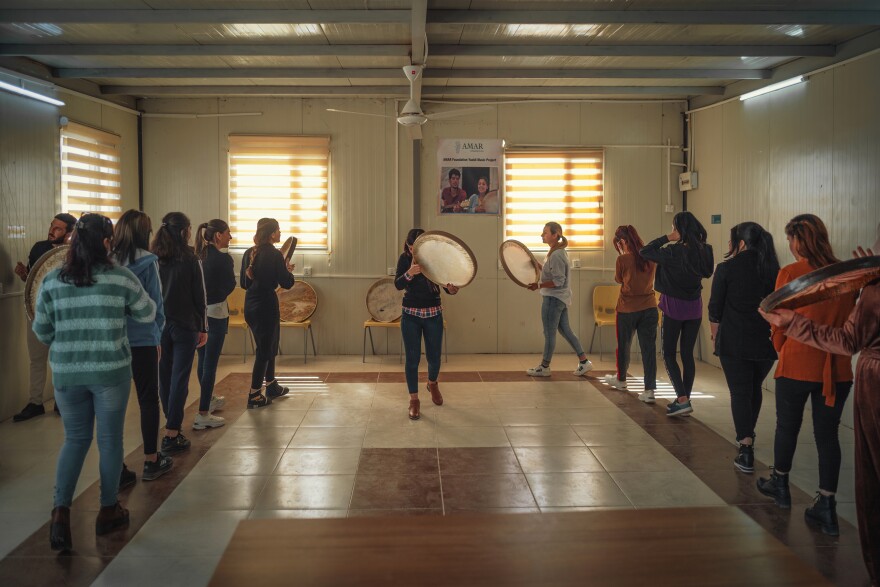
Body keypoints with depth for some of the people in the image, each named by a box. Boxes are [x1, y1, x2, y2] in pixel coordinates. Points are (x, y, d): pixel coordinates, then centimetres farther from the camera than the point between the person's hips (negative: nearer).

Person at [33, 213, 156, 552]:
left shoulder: (52, 281, 0)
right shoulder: (121, 278, -8)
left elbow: (41, 330, 7)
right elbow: (148, 314, 5)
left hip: (66, 373, 3)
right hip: (111, 372, -3)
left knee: (75, 439, 16)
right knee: (110, 439, 11)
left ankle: (61, 511, 3)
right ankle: (108, 511, 23)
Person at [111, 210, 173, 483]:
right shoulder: (147, 262, -10)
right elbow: (155, 302, -6)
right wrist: (157, 335, 8)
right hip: (142, 340, -3)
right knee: (148, 400, 12)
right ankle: (151, 461, 21)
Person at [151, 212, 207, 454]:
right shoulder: (190, 260, -10)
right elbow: (199, 298, -6)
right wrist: (203, 328, 3)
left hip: (159, 324, 5)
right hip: (184, 326, -4)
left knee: (164, 377, 15)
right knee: (180, 378, -2)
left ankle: (171, 423, 29)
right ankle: (172, 435, -4)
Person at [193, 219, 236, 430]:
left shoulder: (198, 256, 5)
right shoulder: (223, 258, -14)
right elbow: (231, 285, -2)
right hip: (215, 312, -7)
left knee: (203, 359, 20)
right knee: (210, 363, -4)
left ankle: (209, 399, 40)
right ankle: (203, 415, -4)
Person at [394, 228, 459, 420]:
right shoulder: (404, 258, -7)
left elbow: (448, 286, -10)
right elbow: (398, 284, -16)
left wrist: (452, 289, -35)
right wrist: (410, 272, -35)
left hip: (433, 314, 0)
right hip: (410, 315, 0)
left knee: (434, 357, 9)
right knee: (412, 358, 1)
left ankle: (433, 384, 41)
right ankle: (414, 400, 14)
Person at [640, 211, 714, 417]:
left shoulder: (673, 252, -19)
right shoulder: (705, 252, -4)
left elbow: (644, 252, -12)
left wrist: (666, 238, -8)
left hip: (674, 307, -5)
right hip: (694, 307, 5)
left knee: (669, 354, 4)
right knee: (687, 354, 12)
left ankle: (682, 399, -8)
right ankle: (684, 400, 17)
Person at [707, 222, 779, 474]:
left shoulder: (727, 268, -7)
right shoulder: (773, 269, 4)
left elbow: (715, 309, -3)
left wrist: (716, 335, 12)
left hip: (734, 342, -4)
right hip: (766, 342, 4)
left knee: (740, 392, 0)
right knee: (755, 388, 21)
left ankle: (746, 448, -6)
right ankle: (748, 435, 38)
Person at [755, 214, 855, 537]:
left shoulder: (790, 273, -11)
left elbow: (780, 322, -5)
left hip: (797, 365, -3)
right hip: (837, 368, 3)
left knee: (787, 427, 16)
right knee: (827, 434, 9)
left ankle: (780, 484, 34)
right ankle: (826, 505, 11)